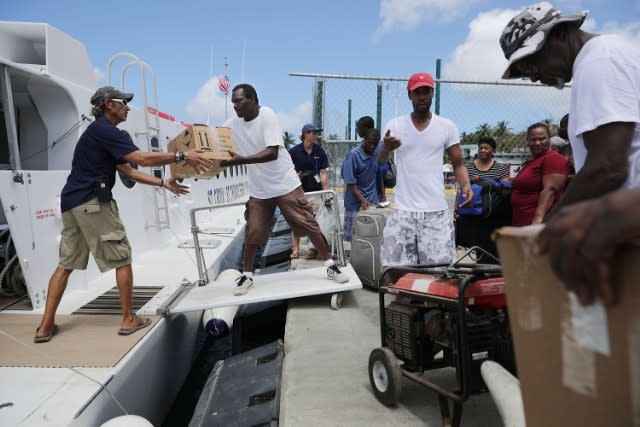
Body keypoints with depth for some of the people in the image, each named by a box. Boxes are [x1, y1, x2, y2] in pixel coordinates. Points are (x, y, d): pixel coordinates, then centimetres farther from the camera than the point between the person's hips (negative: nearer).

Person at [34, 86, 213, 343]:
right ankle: (128, 320, 8)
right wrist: (181, 156, -18)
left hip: (72, 203, 10)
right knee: (122, 258, 1)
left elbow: (127, 171, 18)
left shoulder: (101, 133, 22)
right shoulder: (104, 129, -9)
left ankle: (45, 326, 15)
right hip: (93, 202, -10)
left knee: (66, 264, 12)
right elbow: (142, 159, -20)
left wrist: (163, 183, 14)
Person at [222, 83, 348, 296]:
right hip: (258, 189, 5)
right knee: (252, 233, 5)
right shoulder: (233, 123, 1)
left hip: (285, 184, -4)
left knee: (308, 225, -1)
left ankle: (331, 266, 11)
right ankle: (246, 276, 21)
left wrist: (241, 160, -34)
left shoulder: (267, 115, -16)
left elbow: (272, 152, -26)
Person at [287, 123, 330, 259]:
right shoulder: (293, 151, -3)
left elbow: (323, 173, 0)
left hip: (315, 191, 1)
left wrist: (326, 192, -6)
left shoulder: (319, 152, 2)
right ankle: (296, 248, 18)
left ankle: (313, 248, 12)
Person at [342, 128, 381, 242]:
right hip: (355, 201, -4)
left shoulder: (379, 150, 0)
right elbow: (350, 183, -13)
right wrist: (362, 200, -21)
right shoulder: (353, 155, -14)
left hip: (373, 199, 4)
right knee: (353, 235, 1)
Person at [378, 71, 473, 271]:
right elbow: (380, 162, -1)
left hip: (437, 211, 0)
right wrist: (386, 147, -25)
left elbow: (458, 163, 10)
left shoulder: (447, 126, 6)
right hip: (403, 210, 0)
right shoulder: (395, 125, 4)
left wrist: (466, 185, -12)